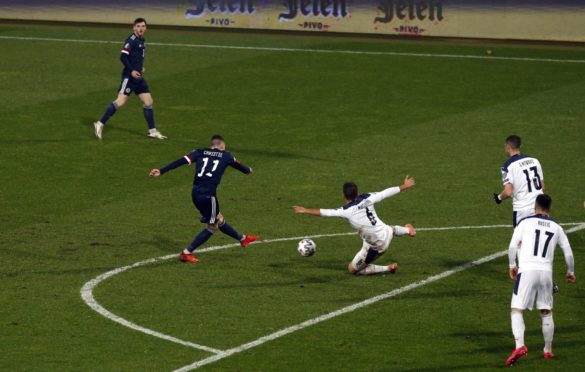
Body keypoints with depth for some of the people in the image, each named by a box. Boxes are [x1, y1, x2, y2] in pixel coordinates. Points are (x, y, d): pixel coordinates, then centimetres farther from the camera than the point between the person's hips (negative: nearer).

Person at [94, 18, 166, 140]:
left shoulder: (142, 40, 15)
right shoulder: (132, 40, -13)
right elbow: (123, 56, -20)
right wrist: (132, 71, -24)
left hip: (138, 76, 9)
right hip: (129, 76, -9)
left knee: (148, 102, 9)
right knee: (121, 101, -14)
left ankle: (152, 131, 16)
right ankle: (100, 124, -8)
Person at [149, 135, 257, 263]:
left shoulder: (200, 153, 14)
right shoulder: (225, 156, 10)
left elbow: (181, 161, 1)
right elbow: (238, 165, 31)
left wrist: (161, 171, -4)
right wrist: (248, 170, 54)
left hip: (196, 193, 6)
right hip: (208, 194, -6)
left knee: (219, 220, 22)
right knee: (212, 226, 11)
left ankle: (242, 238, 41)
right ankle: (187, 253, 6)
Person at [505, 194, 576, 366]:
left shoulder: (525, 222, 5)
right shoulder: (556, 228, 13)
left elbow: (513, 246, -4)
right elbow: (568, 253, 15)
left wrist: (512, 266, 9)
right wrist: (570, 272, 30)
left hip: (527, 270, -3)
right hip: (546, 271, 3)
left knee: (517, 310, -1)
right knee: (546, 312, 17)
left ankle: (520, 346, -20)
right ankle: (548, 350, 23)